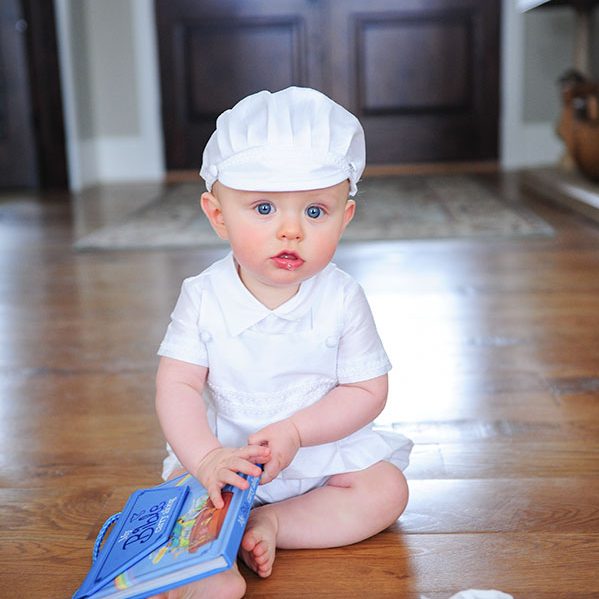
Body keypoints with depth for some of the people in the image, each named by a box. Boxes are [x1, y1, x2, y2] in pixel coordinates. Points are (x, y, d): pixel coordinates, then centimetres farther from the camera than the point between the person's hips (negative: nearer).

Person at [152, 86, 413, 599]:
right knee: (181, 482, -20)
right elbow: (178, 386, -15)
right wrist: (206, 458, -30)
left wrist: (294, 432, -25)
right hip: (225, 452, 1)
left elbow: (367, 391, -12)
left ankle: (268, 523, -20)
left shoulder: (342, 299, -15)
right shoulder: (204, 297, -13)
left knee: (387, 491, -18)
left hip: (325, 447, 0)